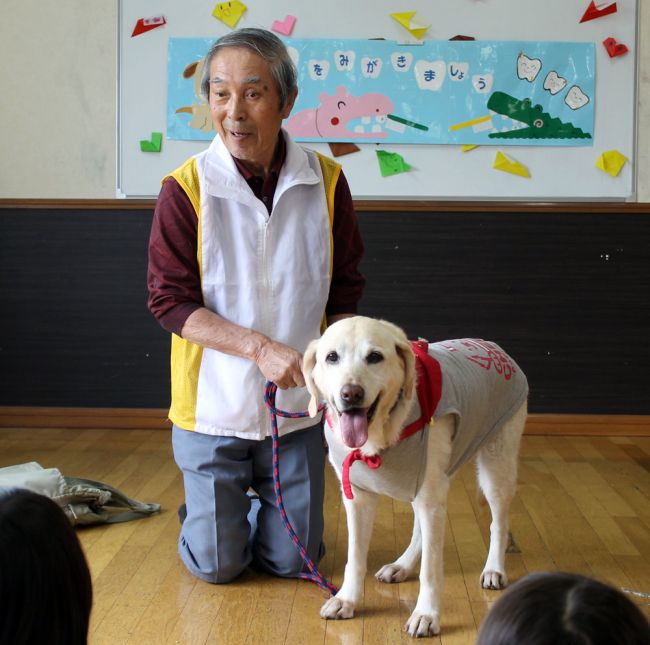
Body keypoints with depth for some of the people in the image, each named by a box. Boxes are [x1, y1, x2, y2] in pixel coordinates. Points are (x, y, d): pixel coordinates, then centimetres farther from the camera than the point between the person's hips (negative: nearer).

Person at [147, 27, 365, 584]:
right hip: (214, 407, -2)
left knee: (293, 561, 11)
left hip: (298, 408, 2)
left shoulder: (325, 181, -4)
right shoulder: (186, 188, -11)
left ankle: (254, 512, 43)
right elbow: (170, 301, -13)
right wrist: (261, 347, -23)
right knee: (217, 566, 8)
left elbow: (345, 294, 5)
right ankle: (207, 514, 40)